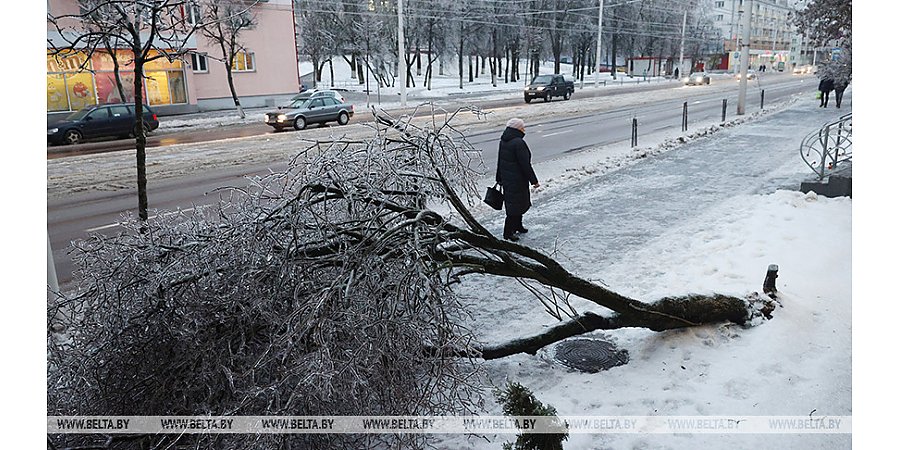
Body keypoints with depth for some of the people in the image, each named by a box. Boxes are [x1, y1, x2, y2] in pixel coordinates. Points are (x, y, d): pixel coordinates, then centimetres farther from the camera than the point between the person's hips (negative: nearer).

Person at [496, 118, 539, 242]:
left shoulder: (503, 141, 6)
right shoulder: (518, 143, -21)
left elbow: (500, 161, 14)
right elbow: (525, 164, -21)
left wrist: (499, 178, 23)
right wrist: (534, 180, -13)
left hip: (506, 177, 9)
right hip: (517, 179, -9)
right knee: (515, 204, 0)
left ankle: (517, 226, 37)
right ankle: (508, 232, 5)